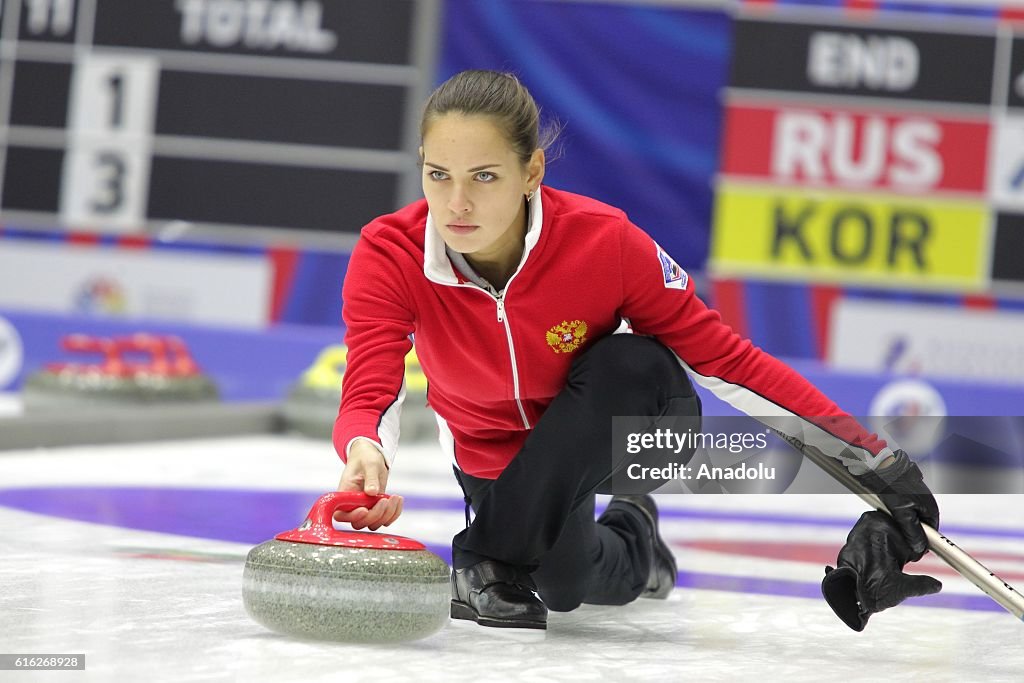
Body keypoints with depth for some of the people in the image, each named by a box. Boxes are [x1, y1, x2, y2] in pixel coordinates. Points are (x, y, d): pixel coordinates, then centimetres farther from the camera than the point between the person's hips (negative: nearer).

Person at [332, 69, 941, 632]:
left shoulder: (604, 242, -29)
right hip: (493, 459, 1)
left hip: (624, 417, -1)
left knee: (636, 364, -32)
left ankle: (496, 557, -18)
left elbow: (726, 358, -23)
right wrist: (366, 452, -61)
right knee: (567, 584, -21)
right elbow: (370, 395, -35)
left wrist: (865, 456, -27)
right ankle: (633, 545, 17)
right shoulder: (389, 256, -26)